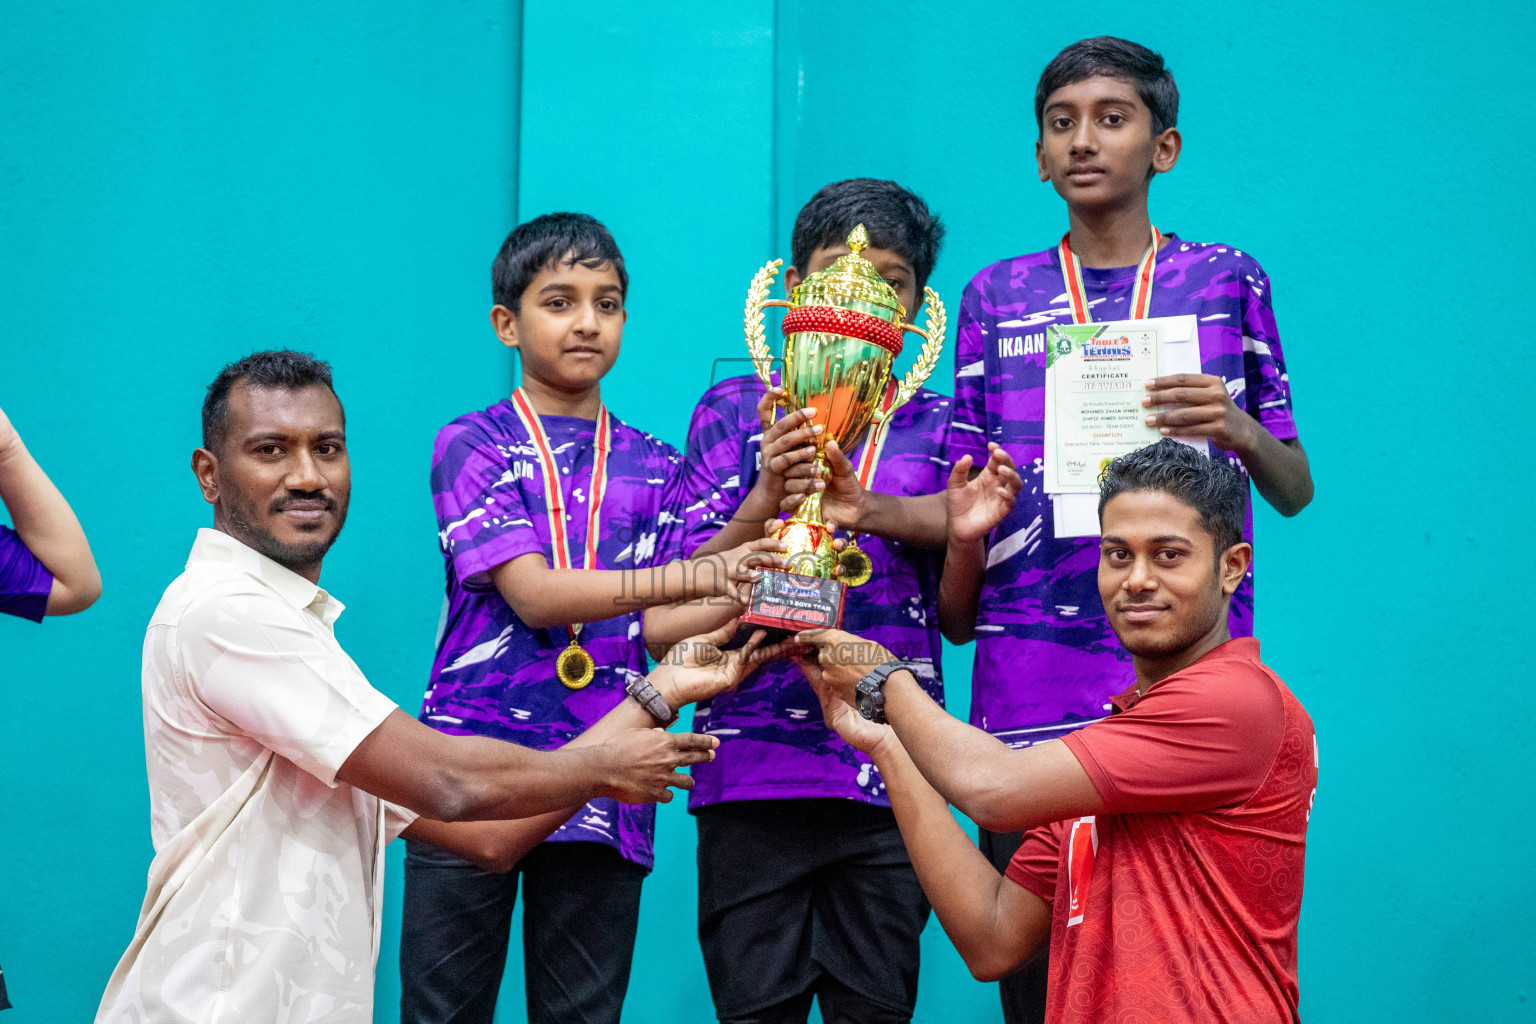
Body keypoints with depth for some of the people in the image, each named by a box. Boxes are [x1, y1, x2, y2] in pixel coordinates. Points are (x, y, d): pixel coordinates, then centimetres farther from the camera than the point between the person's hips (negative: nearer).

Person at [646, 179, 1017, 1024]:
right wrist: (764, 500, -13)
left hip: (889, 773, 1)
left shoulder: (936, 427, 13)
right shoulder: (737, 409, 10)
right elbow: (674, 611, 2)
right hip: (754, 769, -1)